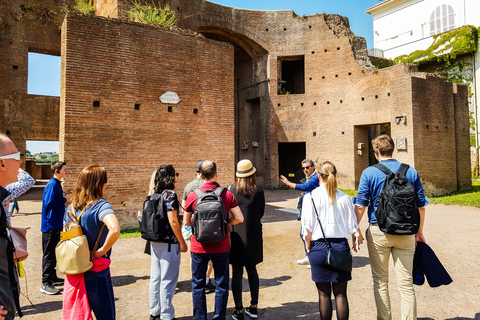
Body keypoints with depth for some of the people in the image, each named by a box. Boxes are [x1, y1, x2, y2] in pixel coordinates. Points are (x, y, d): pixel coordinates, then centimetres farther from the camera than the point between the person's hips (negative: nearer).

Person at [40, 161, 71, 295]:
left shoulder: (57, 184, 12)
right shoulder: (52, 184, -17)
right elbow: (49, 204, -24)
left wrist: (65, 199, 9)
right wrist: (65, 199, -17)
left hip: (56, 224, 10)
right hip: (50, 225, -10)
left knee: (54, 253, 18)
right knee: (49, 254, -3)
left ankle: (53, 277, 30)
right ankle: (45, 283, 4)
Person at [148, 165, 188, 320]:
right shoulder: (170, 194, -15)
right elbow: (173, 221, -19)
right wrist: (182, 242, -12)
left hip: (155, 242, 8)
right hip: (169, 243, -8)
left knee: (155, 278, 16)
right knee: (168, 281, 1)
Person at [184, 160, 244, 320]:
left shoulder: (193, 195, -8)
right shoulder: (227, 194, -8)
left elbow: (186, 222, -1)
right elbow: (239, 218, -10)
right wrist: (225, 222, 7)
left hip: (199, 247, 0)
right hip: (221, 247, 0)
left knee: (198, 285, 15)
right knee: (221, 284, 14)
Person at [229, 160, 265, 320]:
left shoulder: (231, 190, -10)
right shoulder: (259, 192, -7)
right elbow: (261, 214, 5)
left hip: (236, 236, -2)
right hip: (254, 238, 2)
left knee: (237, 273, 7)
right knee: (252, 270, 17)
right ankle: (254, 307, 26)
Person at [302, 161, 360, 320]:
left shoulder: (311, 197, -6)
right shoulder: (344, 197, -1)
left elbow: (308, 227, -6)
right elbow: (352, 225, 4)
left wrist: (308, 248, 6)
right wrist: (355, 243, 22)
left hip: (319, 247, -2)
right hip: (341, 247, 2)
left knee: (324, 294, 8)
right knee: (341, 294, 10)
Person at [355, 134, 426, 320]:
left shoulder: (369, 173, -6)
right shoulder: (411, 172, 3)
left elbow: (360, 207, -8)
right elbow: (421, 206, 7)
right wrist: (419, 233, 18)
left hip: (378, 232, -2)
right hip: (405, 233, 2)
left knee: (380, 281, 12)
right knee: (406, 283, 9)